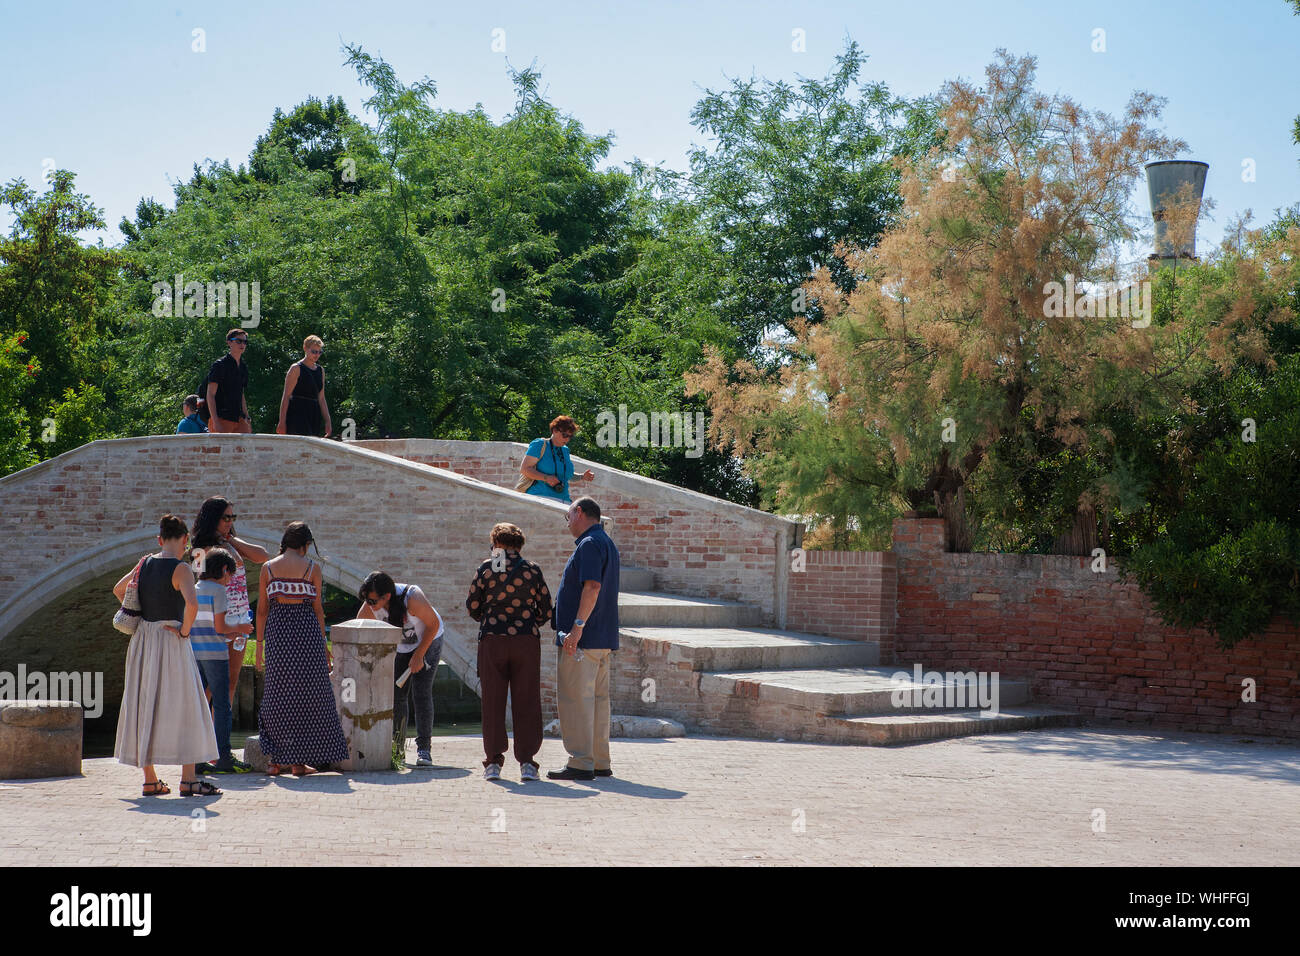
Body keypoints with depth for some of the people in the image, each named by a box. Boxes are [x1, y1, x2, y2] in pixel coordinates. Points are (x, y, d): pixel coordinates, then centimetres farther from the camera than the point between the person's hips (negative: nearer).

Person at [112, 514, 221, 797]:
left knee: (145, 705, 10)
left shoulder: (145, 563, 7)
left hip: (143, 640, 6)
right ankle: (188, 779, -4)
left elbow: (118, 590, 21)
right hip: (170, 641, -6)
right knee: (183, 707, 0)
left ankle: (150, 780, 14)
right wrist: (185, 630, -12)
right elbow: (192, 604, -28)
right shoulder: (180, 569, -13)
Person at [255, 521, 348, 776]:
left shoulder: (268, 568, 5)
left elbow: (262, 609, 5)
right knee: (308, 696, 6)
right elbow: (318, 609, 1)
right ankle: (299, 761, 5)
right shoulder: (312, 568, -1)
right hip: (307, 631, -2)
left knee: (277, 694, 9)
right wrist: (323, 644, 7)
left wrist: (260, 643, 11)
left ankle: (275, 759, 7)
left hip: (277, 631, 2)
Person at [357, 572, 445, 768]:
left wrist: (419, 655, -21)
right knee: (396, 695, 1)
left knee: (421, 693, -16)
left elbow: (433, 624, -23)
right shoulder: (369, 607, -22)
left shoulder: (412, 599, -36)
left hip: (428, 642, -5)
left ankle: (424, 749, -15)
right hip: (401, 647, 5)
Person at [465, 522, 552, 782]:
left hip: (492, 641, 0)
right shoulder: (531, 570, 1)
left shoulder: (486, 569, 0)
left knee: (493, 702, 5)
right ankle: (527, 762, 2)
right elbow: (546, 610, 4)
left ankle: (493, 763, 5)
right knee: (526, 702, 4)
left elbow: (472, 606, 5)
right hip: (527, 641, 0)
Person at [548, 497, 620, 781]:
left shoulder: (589, 544, -12)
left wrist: (577, 626, -26)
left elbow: (592, 586, -24)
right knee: (598, 698, 11)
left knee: (575, 699, -8)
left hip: (583, 638, -10)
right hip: (604, 638, 10)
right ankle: (600, 762, 14)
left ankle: (581, 763, -10)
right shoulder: (607, 544, 20)